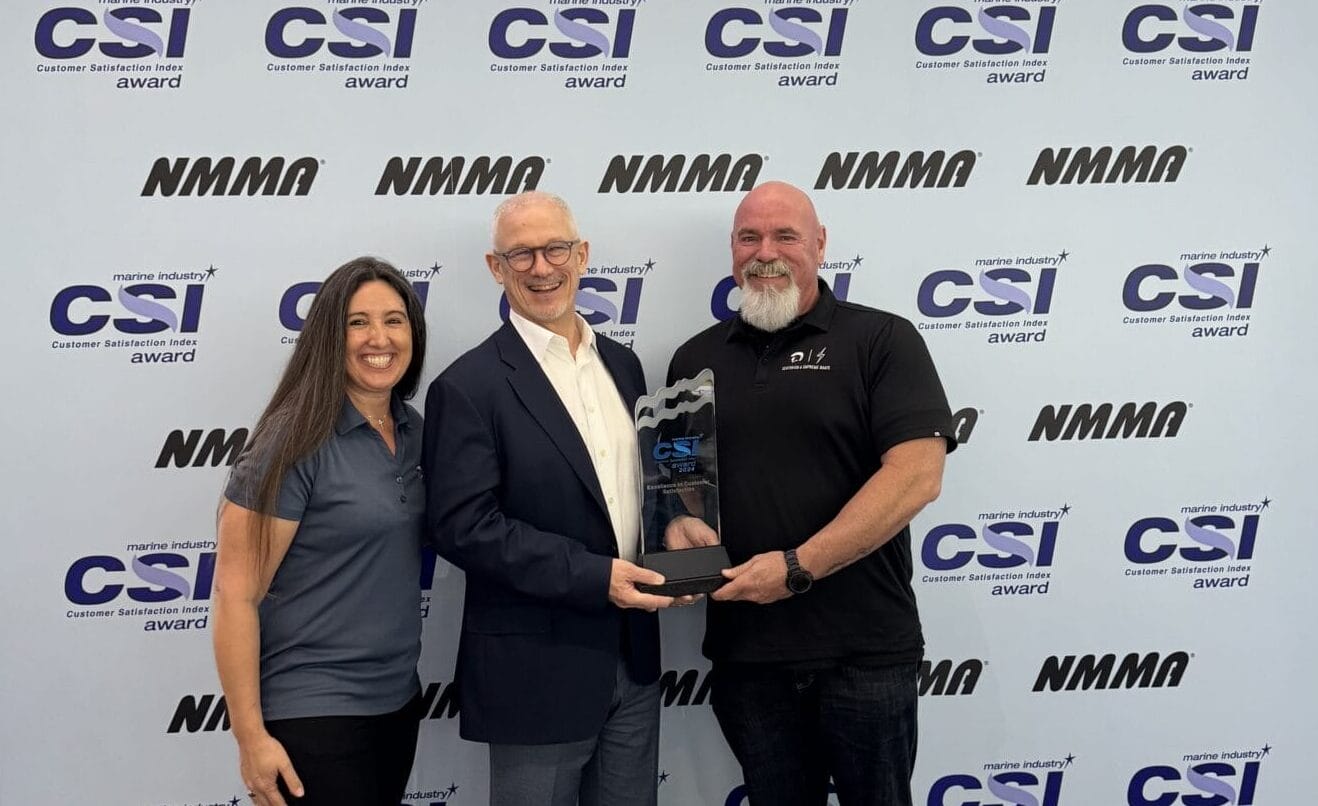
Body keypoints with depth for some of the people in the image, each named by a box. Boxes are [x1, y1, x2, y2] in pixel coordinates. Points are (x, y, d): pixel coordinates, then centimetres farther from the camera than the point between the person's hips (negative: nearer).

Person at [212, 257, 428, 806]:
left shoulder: (414, 431, 4)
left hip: (399, 699, 7)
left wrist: (400, 678, 9)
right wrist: (252, 738, -17)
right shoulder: (296, 440, -16)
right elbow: (235, 595, -16)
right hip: (312, 714, -7)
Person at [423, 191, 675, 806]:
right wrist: (593, 576, -22)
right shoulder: (468, 387, -11)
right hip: (537, 674, -6)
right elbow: (462, 526, -17)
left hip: (633, 665, 6)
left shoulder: (622, 365, 9)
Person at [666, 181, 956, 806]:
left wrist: (796, 567, -18)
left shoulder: (882, 341, -3)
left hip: (863, 652, -4)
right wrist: (678, 523, -5)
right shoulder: (696, 359, 12)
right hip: (743, 652, 4)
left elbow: (916, 474, -14)